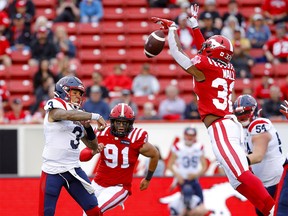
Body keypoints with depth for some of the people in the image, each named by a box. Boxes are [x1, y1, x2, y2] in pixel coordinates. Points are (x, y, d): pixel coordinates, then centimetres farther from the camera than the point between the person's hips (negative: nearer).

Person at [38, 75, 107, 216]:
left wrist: (88, 127, 1)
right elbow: (68, 115, -29)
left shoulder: (79, 117, 15)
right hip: (52, 171, -6)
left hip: (73, 169, 6)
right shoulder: (54, 107, -4)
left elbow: (93, 146, 17)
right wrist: (95, 117, -29)